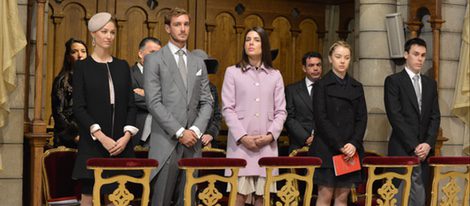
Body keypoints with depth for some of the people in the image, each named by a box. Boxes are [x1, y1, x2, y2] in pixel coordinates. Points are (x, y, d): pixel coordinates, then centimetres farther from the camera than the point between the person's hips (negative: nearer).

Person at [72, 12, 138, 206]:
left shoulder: (122, 66, 12)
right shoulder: (82, 66, 2)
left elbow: (131, 105, 9)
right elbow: (79, 108, -5)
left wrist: (127, 136, -7)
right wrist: (102, 137, -15)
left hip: (121, 144, 3)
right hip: (92, 144, -3)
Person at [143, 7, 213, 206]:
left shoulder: (198, 63, 16)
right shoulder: (154, 60, 1)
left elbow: (206, 102, 13)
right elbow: (153, 102, -8)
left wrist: (196, 130, -5)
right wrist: (180, 132, -12)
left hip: (192, 143, 4)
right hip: (166, 142, -4)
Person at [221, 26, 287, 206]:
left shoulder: (275, 75, 12)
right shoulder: (232, 72, 6)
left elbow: (280, 111, 8)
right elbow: (228, 109, 0)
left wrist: (270, 135, -8)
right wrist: (242, 137, -12)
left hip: (267, 145, 2)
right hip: (240, 143, -2)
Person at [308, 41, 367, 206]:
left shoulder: (356, 87, 13)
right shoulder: (321, 85, -1)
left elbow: (362, 118, 8)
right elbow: (321, 119, -8)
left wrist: (354, 144, -8)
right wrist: (340, 145, -14)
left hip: (351, 150, 4)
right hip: (326, 149, -4)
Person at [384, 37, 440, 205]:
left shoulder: (430, 83, 16)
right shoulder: (393, 81, -1)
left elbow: (435, 116, 12)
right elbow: (395, 116, -9)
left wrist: (428, 143, -4)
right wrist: (414, 146, -12)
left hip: (424, 150, 5)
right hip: (402, 150, -5)